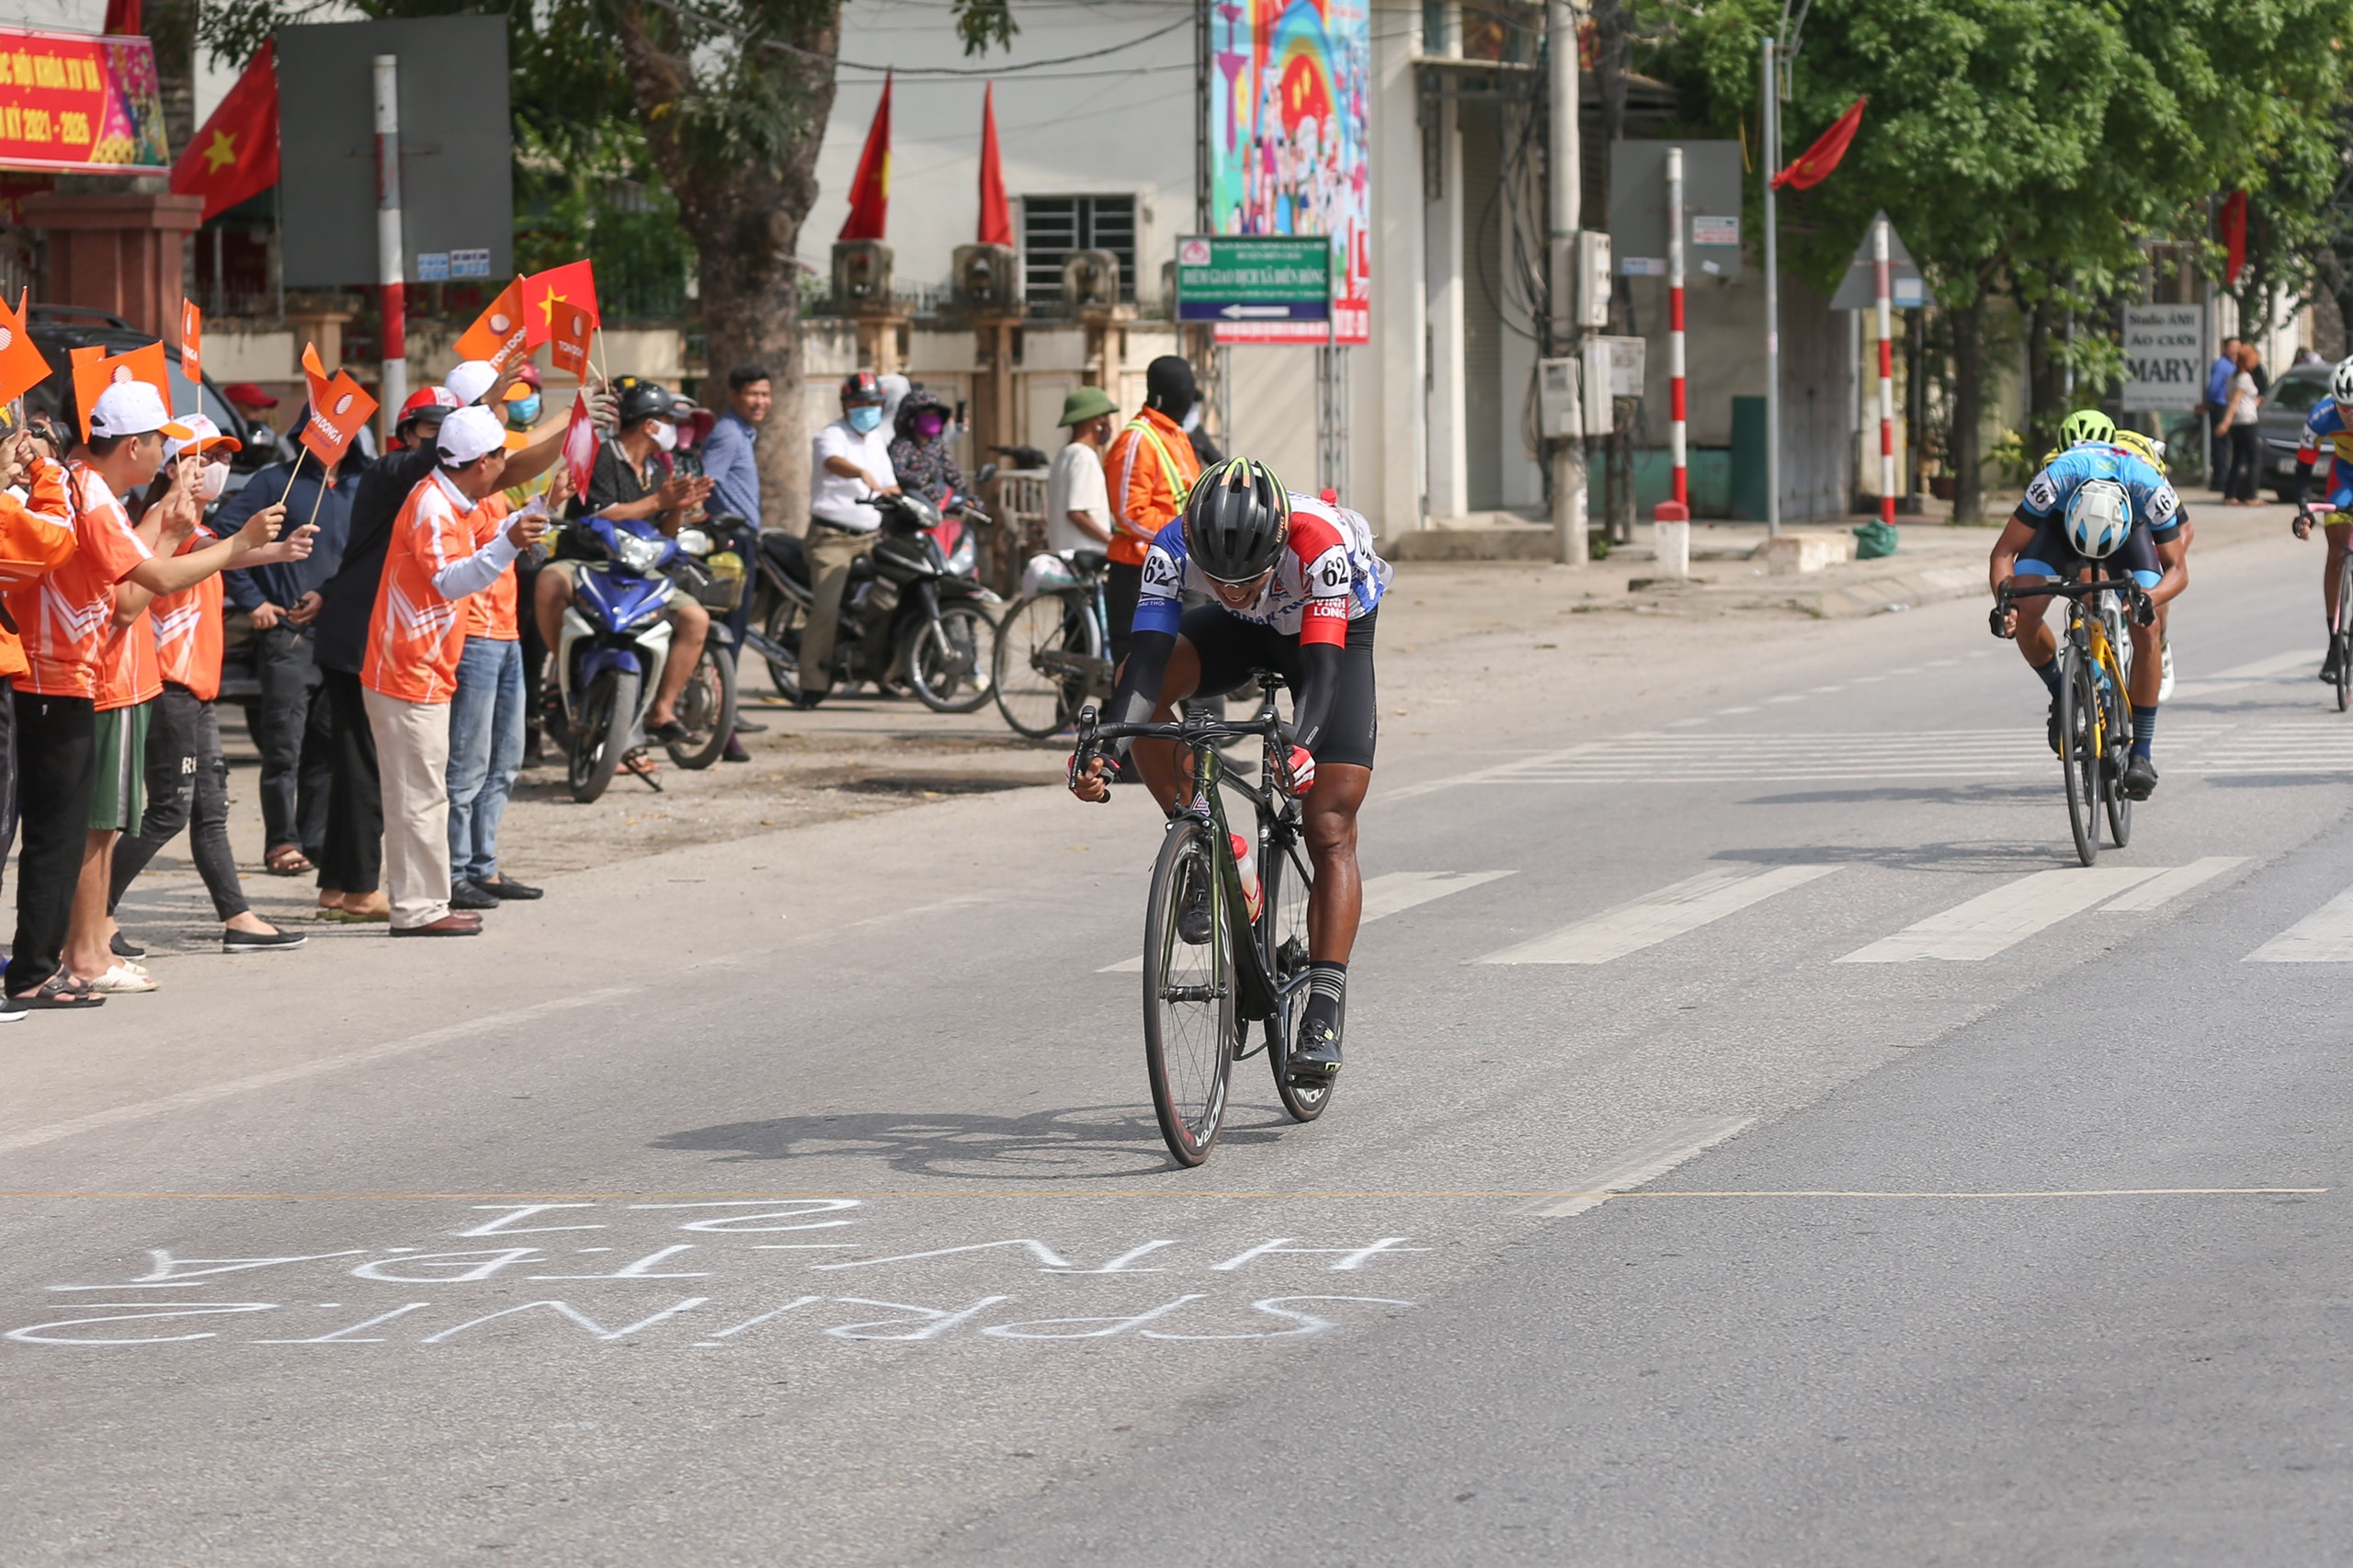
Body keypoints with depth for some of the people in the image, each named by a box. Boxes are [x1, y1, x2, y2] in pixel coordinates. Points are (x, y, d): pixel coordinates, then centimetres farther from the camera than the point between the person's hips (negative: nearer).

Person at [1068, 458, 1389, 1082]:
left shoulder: (1319, 544, -41)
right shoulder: (1173, 548, -33)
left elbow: (1322, 665, -46)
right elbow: (1148, 657, -39)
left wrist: (1301, 745, -65)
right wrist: (1106, 747, -54)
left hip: (1336, 631, -3)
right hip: (1244, 634, 3)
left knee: (1330, 831, -13)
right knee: (1140, 685, -27)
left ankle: (1325, 1009, -11)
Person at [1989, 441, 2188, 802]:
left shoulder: (2152, 490, -38)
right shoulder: (2053, 483, -39)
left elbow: (2177, 568, -27)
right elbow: (2004, 552, -28)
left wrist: (2149, 598, -48)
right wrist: (2005, 602, -46)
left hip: (2132, 528, 0)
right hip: (2060, 522, 0)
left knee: (2147, 629, -20)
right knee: (2024, 615, -23)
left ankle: (2141, 753, -12)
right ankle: (2061, 694, 4)